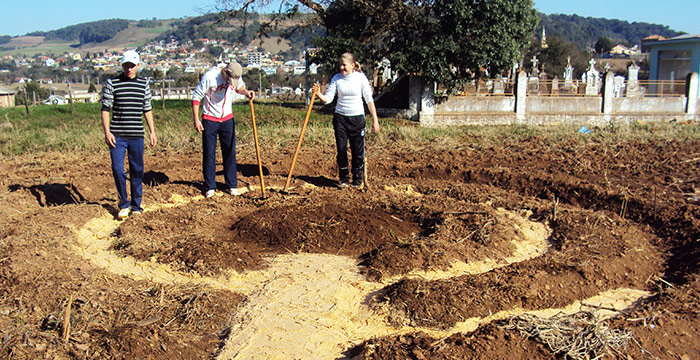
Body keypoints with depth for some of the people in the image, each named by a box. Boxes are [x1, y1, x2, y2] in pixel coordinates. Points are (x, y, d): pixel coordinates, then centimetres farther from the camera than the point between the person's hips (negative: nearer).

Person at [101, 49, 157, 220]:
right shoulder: (111, 83, 2)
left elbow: (147, 110, 15)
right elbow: (106, 108, 1)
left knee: (137, 171, 6)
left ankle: (136, 206, 19)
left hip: (137, 135, 2)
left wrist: (152, 131, 11)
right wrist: (107, 131, -8)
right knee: (117, 169, -6)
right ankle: (124, 205, 11)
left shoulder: (144, 84, 10)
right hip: (117, 135, -2)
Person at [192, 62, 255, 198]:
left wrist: (246, 92, -6)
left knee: (230, 152, 5)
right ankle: (210, 187, 13)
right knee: (209, 154, 1)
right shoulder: (210, 76, -20)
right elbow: (196, 96, -12)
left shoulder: (237, 77, -6)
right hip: (209, 120, -4)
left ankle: (232, 185, 16)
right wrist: (196, 119, -15)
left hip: (227, 119, 4)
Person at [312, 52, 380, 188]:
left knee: (358, 151, 1)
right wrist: (318, 93, -24)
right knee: (341, 149, 1)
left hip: (357, 117, -2)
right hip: (340, 117, 2)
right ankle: (344, 178, 18)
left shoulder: (361, 78, -5)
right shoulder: (337, 78, 0)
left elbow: (369, 100, -3)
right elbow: (328, 98, -3)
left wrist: (375, 120, -5)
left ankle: (357, 179, 18)